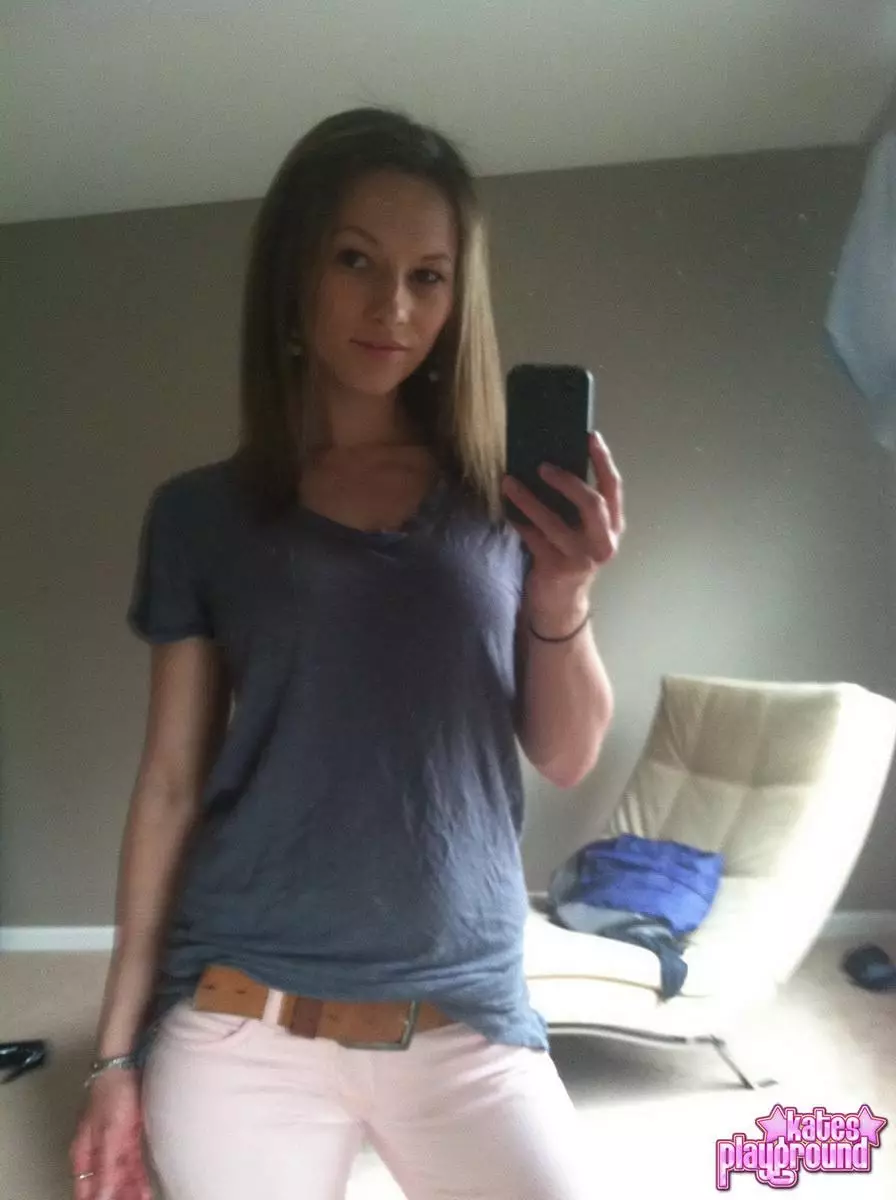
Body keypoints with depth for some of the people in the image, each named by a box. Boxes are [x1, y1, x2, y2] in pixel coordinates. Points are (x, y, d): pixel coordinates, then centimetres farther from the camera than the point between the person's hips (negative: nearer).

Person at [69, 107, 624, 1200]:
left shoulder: (506, 497, 1)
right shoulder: (203, 513, -1)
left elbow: (566, 760, 3)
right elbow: (171, 783, 2)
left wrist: (562, 597, -14)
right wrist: (118, 1051, 4)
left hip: (467, 1021, 1)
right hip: (235, 1034, 0)